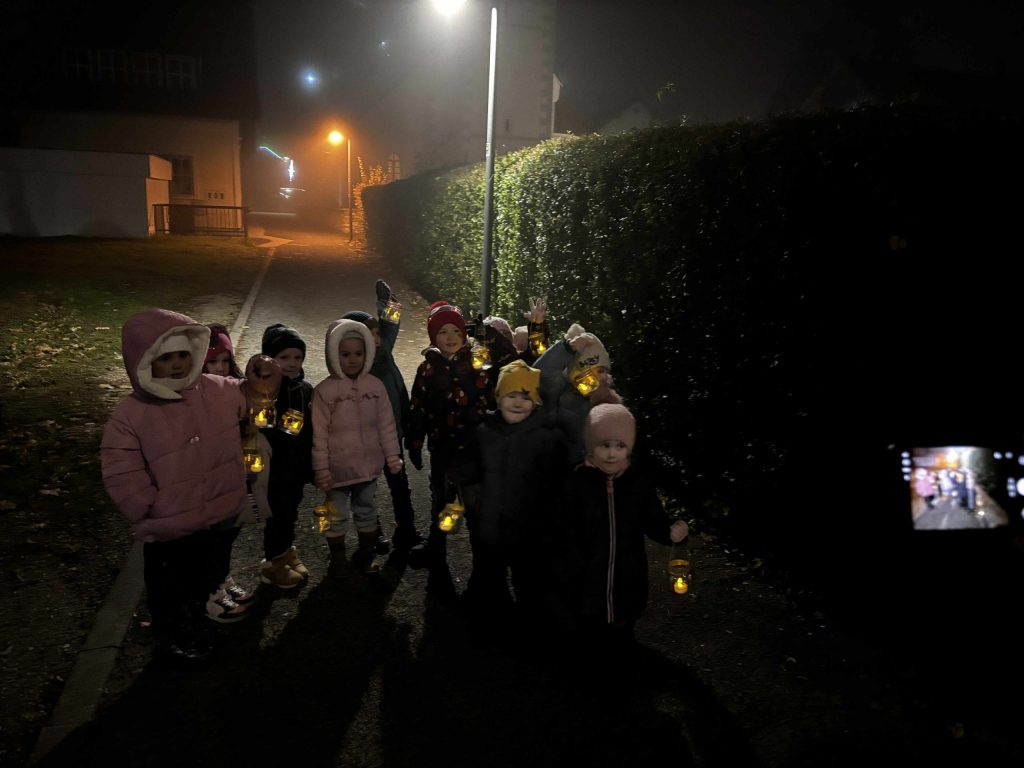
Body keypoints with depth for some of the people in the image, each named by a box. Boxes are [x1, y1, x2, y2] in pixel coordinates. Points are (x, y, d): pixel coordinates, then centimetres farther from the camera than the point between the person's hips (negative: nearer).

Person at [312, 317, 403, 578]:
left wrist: (392, 455, 2)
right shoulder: (324, 390, -12)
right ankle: (338, 559, 30)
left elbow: (386, 424, 2)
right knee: (337, 515, 13)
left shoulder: (375, 385, -3)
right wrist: (321, 468, -10)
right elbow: (319, 433, -11)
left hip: (368, 464, 3)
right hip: (338, 466, -3)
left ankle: (365, 554, 36)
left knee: (366, 510, 19)